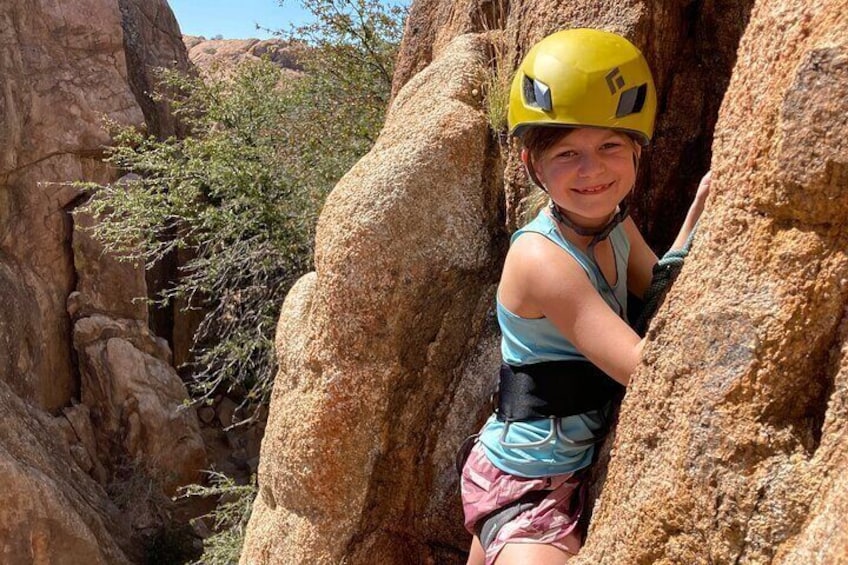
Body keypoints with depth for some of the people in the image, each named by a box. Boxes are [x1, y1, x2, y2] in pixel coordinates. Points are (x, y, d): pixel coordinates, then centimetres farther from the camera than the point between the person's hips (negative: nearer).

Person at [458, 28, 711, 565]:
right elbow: (642, 368, -29)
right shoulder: (541, 257, -27)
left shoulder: (616, 225, -3)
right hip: (524, 486, -8)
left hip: (575, 472, 8)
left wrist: (700, 212, -7)